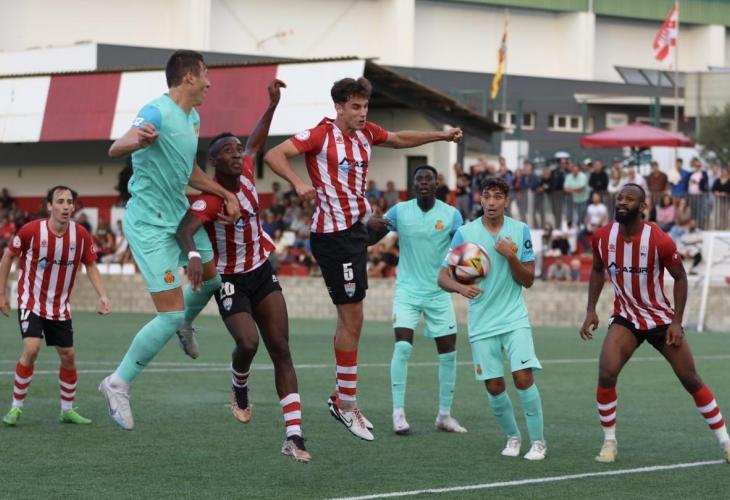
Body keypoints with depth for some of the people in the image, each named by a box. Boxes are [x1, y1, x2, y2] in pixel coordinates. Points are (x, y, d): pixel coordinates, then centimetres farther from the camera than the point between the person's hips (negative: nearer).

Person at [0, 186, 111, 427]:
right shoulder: (31, 231, -18)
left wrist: (102, 296, -8)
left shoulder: (81, 235, -10)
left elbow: (91, 266, 5)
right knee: (31, 350, -21)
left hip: (60, 306, 4)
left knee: (68, 356, 6)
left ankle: (67, 411, 23)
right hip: (31, 301, -4)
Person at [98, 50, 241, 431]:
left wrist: (226, 195, 17)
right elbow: (115, 149, -37)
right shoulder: (157, 112, -20)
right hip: (150, 225, -9)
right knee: (170, 316, -12)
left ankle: (185, 325, 52)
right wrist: (136, 140, -59)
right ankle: (118, 384, 3)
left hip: (180, 217, 9)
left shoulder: (193, 117, 9)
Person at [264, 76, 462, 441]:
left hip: (355, 229, 8)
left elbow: (400, 139, 28)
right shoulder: (321, 134, -13)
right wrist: (298, 182, -35)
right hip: (332, 235, -8)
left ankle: (341, 398, 22)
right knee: (352, 318, -7)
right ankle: (347, 404, 1)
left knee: (349, 315, 13)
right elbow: (274, 155, -20)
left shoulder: (366, 133, 8)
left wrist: (441, 135, 23)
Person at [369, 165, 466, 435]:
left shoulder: (451, 214, -5)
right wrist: (370, 225, -22)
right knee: (403, 345, -18)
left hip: (439, 292, 1)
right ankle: (398, 412, -12)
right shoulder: (400, 210, -3)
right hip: (407, 289, -1)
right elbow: (370, 239, 1)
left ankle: (444, 415, 16)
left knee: (448, 352, 3)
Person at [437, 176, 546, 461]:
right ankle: (512, 437, 22)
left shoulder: (520, 231, -1)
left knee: (523, 377, -15)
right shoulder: (464, 233, -2)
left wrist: (511, 256, -17)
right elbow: (443, 276, -3)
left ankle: (538, 441, -3)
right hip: (481, 322, 1)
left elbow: (528, 280, 0)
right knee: (494, 385, 0)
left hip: (514, 317, -1)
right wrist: (459, 287, -25)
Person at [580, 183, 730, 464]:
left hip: (661, 319, -2)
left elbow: (680, 277, -8)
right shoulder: (602, 238, -9)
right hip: (625, 318, 2)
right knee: (606, 375, -18)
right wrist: (591, 311, 3)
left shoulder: (659, 240, -20)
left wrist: (677, 321, -12)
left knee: (691, 380, 1)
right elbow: (597, 270, 11)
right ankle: (609, 442, -2)